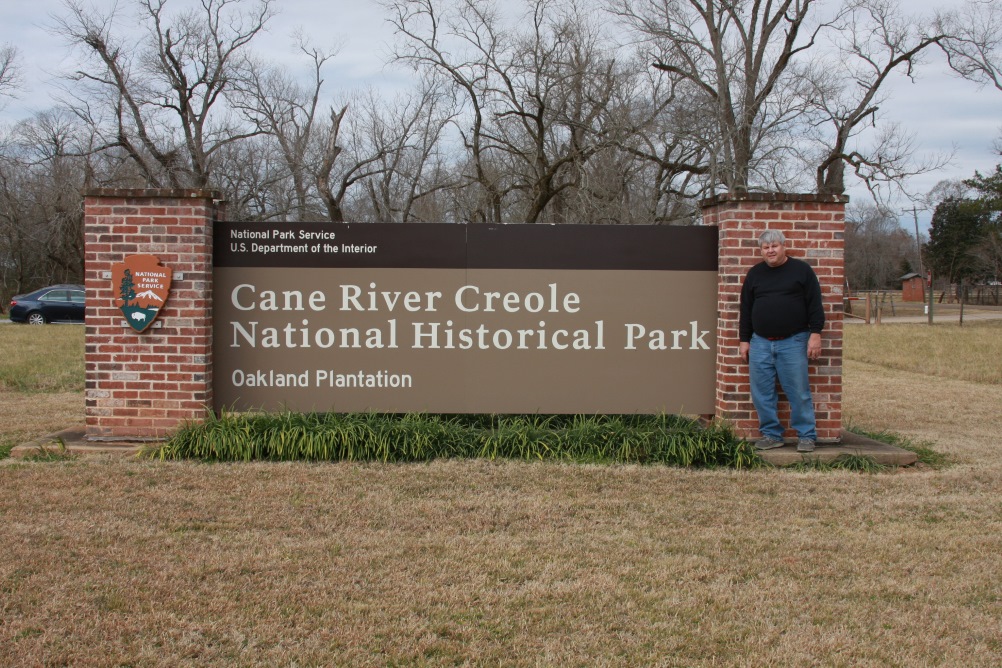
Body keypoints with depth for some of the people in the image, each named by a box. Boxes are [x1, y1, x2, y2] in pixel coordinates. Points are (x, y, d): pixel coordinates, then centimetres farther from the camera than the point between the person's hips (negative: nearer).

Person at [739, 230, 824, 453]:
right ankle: (771, 434, 14)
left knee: (799, 392, -3)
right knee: (762, 393, 3)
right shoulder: (754, 274, 12)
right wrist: (744, 340, 12)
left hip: (793, 342, -4)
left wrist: (815, 334, -7)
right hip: (760, 343, 4)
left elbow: (815, 305, 0)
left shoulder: (801, 270, 2)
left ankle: (807, 435, 6)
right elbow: (746, 309, 15)